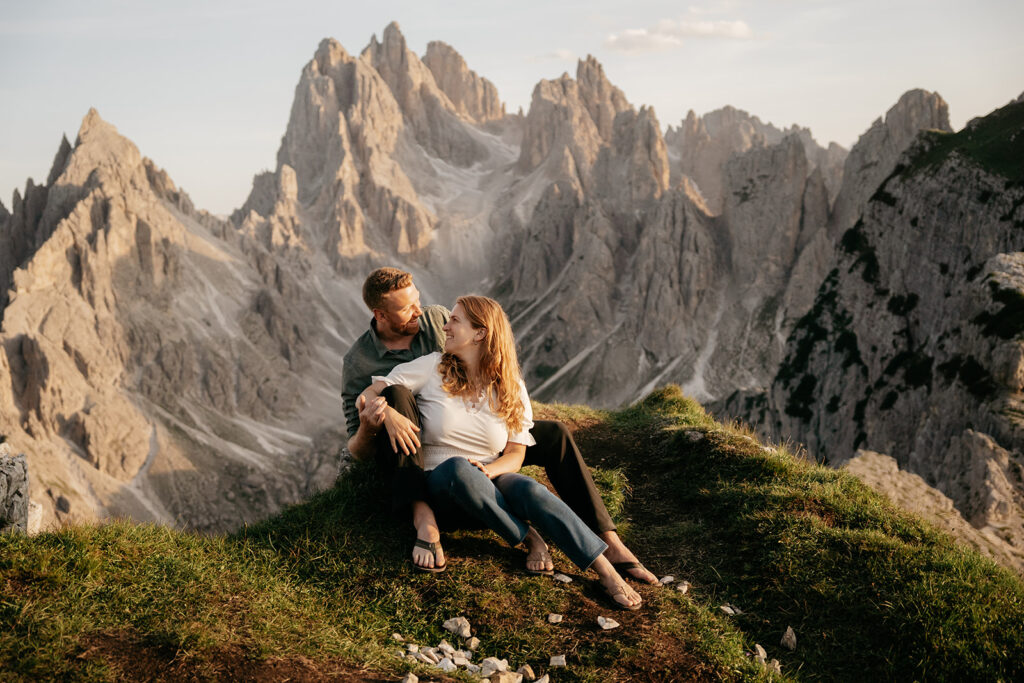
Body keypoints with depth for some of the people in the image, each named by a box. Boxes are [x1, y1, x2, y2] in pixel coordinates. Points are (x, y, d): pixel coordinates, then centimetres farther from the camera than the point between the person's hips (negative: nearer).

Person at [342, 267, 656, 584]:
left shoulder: (438, 319, -2)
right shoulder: (358, 364, -12)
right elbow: (358, 451, -13)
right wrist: (369, 425, -38)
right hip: (408, 459, -4)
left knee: (555, 435, -14)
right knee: (394, 392, -33)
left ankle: (610, 544, -19)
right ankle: (423, 518, -40)